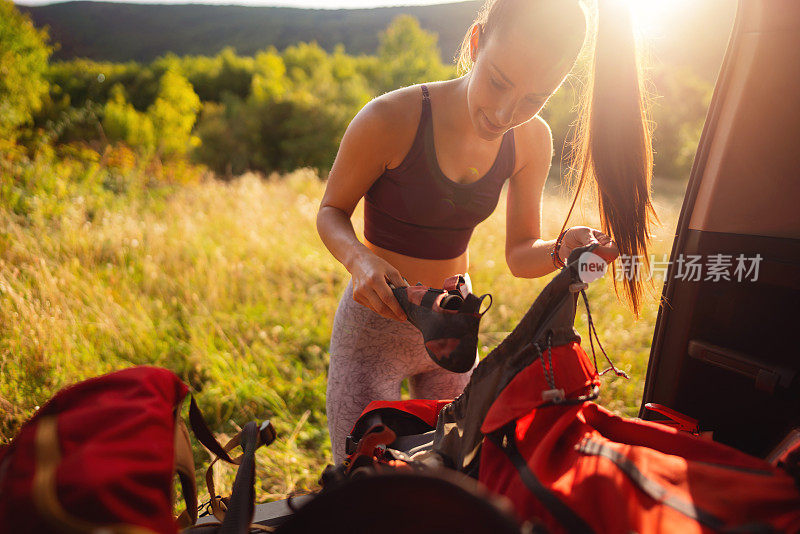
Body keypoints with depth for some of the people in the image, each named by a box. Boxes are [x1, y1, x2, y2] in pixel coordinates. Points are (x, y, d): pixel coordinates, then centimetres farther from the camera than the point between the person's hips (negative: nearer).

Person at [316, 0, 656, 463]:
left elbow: (519, 255, -1)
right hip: (374, 328, -4)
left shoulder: (532, 140, -8)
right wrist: (361, 259, -31)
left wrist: (562, 250, -24)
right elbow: (331, 211, -9)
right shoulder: (389, 121, -24)